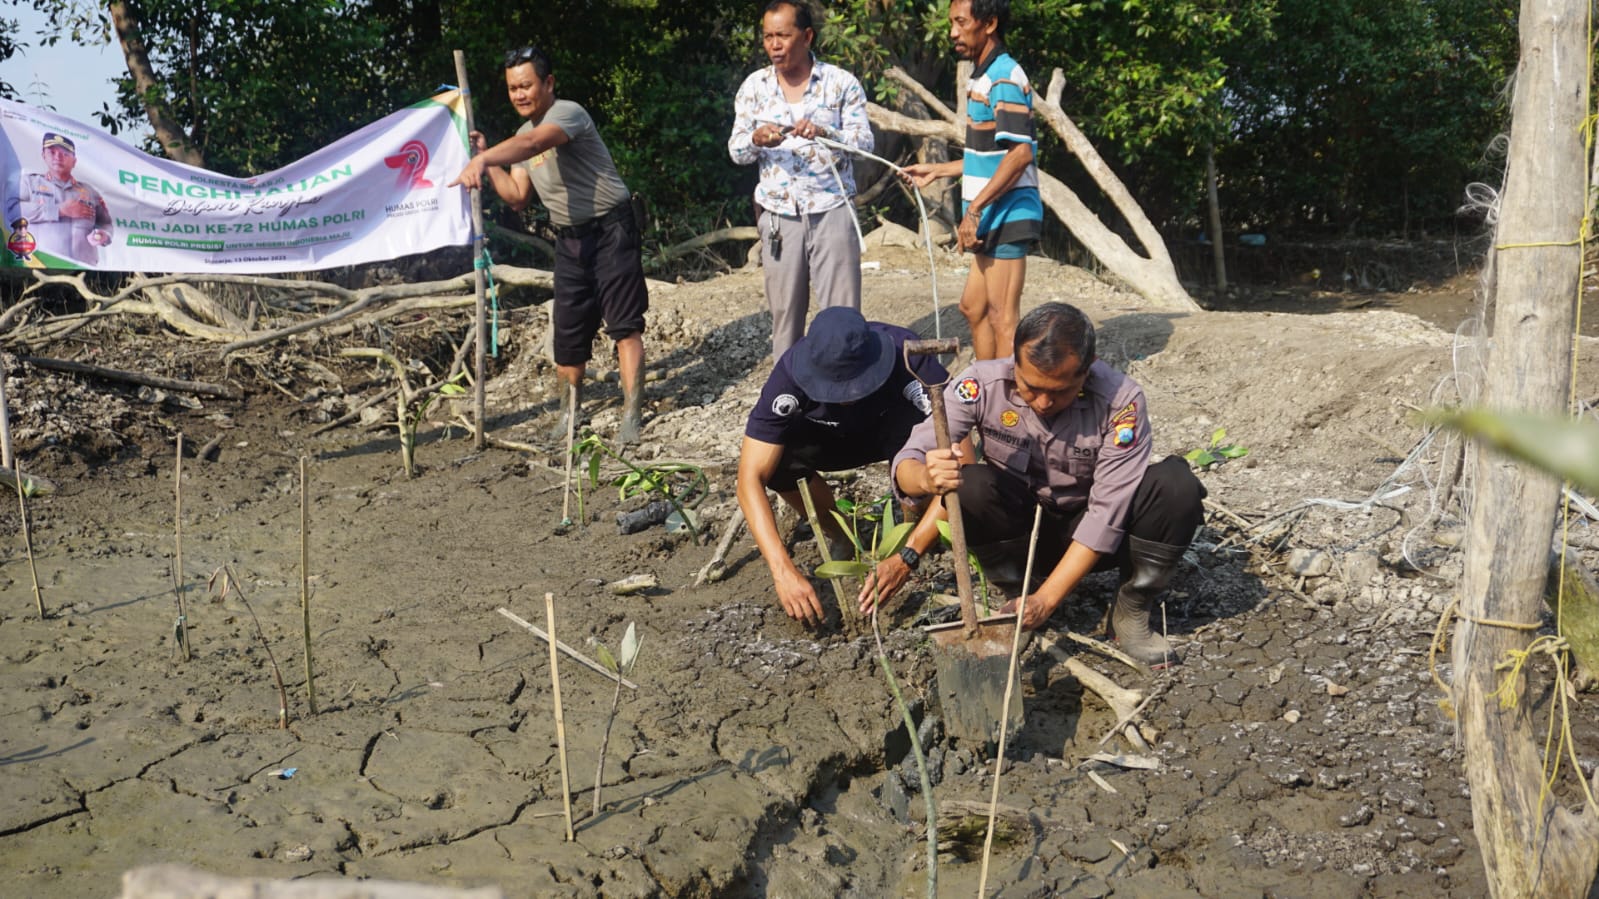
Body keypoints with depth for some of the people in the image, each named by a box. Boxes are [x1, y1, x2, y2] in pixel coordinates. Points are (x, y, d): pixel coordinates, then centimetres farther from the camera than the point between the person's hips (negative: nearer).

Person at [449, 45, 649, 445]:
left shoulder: (568, 113, -18)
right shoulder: (522, 135, 9)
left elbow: (532, 143, -40)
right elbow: (517, 198, 11)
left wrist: (481, 160, -55)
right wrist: (487, 160, -1)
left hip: (611, 230, -8)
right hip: (570, 239, 8)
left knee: (625, 323, -10)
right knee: (569, 327, 11)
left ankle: (632, 414, -11)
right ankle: (569, 412, 26)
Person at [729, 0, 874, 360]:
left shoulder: (842, 83, -1)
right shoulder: (754, 86, 6)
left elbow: (865, 142, -7)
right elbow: (736, 151, 5)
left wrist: (826, 133, -27)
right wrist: (756, 140, -19)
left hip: (832, 211, -2)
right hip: (778, 215, 2)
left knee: (842, 310, -3)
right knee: (785, 310, 7)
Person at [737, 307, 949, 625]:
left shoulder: (908, 358, -38)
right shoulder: (792, 373, -33)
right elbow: (751, 478, -35)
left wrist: (908, 556, -47)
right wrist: (784, 571, -47)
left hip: (897, 427, -2)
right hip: (835, 438, 2)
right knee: (778, 458, -31)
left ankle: (913, 526, -7)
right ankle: (840, 539, -2)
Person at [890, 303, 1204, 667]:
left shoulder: (1120, 401, -24)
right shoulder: (982, 384, -22)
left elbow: (1107, 513, -25)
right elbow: (906, 464, -24)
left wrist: (1045, 600, -32)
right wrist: (927, 478, -50)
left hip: (1083, 538, 0)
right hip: (1014, 533, 0)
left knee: (1177, 486, -27)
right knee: (971, 486, -32)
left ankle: (1132, 613, -6)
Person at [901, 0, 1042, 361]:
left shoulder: (1004, 78, -15)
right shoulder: (984, 77, 16)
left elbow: (1019, 153, -24)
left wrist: (974, 210, -25)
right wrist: (937, 170, 26)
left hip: (1007, 217, -10)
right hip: (992, 219, 10)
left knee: (1002, 318, -5)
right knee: (973, 308, 17)